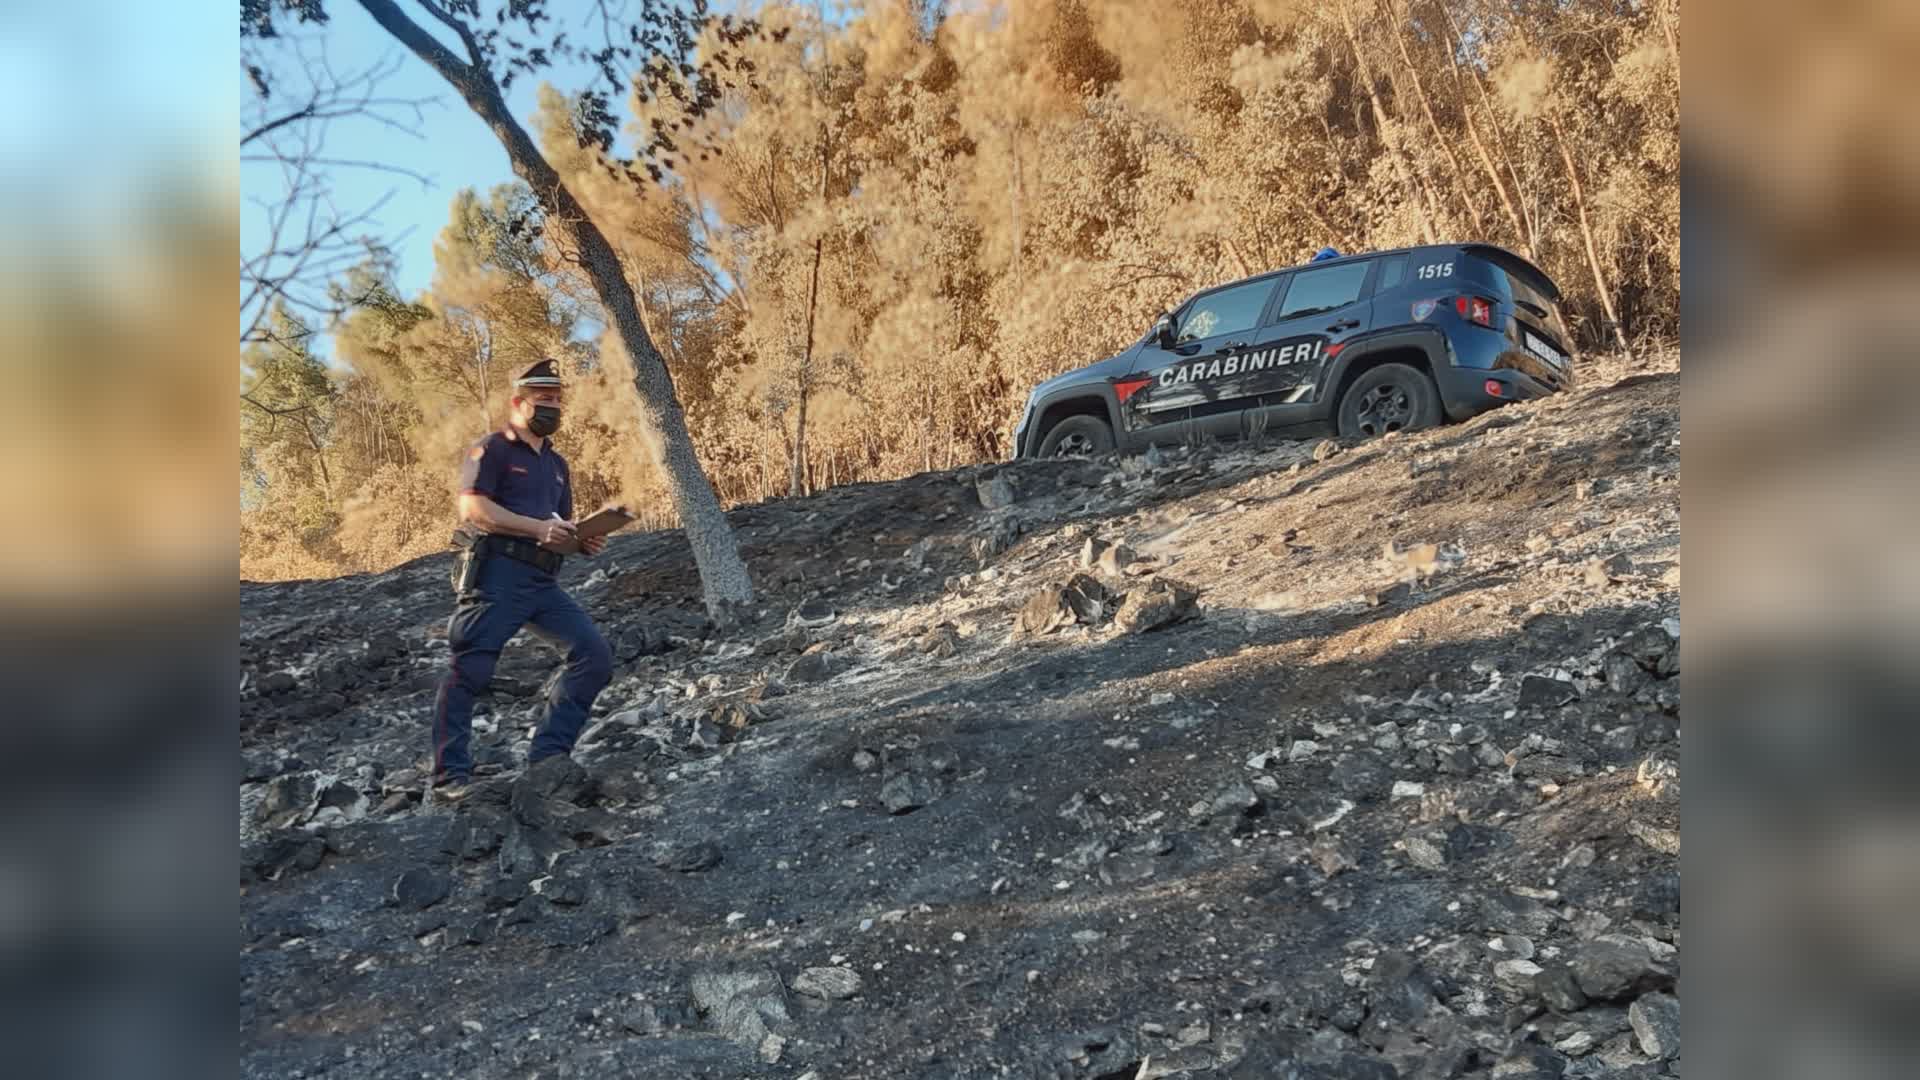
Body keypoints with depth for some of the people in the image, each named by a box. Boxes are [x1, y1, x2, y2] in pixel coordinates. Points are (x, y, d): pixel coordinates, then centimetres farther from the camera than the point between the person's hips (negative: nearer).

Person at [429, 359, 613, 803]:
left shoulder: (556, 464, 24)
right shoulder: (492, 449, 0)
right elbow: (472, 507, -14)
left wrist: (585, 541, 3)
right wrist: (537, 528, -19)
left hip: (542, 581, 8)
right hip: (497, 573, -7)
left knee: (595, 655, -2)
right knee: (470, 671, -9)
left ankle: (547, 756, 2)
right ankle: (451, 775, -3)